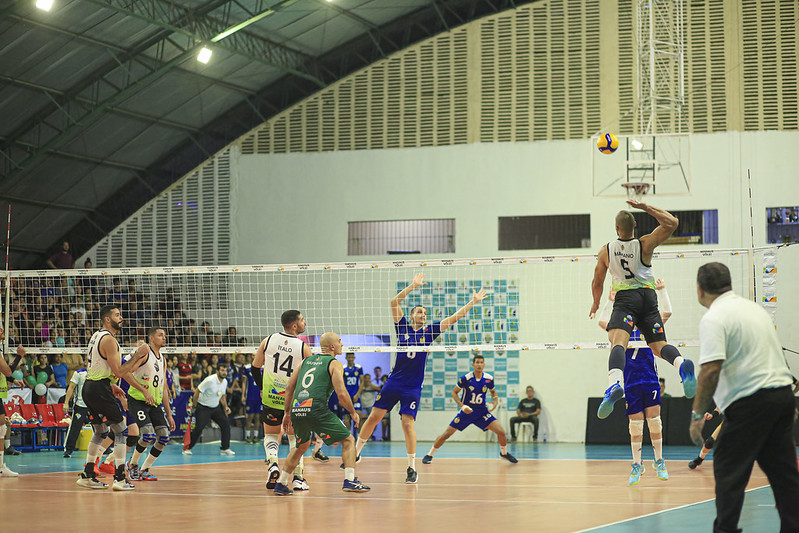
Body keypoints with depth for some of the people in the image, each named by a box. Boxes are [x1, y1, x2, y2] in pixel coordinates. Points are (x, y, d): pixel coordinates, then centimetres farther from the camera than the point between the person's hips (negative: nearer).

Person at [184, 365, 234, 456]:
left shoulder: (225, 382, 1)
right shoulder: (210, 380, -22)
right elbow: (197, 391, -18)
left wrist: (226, 407, 2)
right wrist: (194, 406, -16)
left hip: (216, 407, 7)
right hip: (203, 407, -7)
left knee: (226, 424, -6)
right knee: (198, 428, -12)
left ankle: (225, 449, 2)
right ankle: (187, 448, 5)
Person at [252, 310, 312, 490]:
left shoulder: (268, 341, -4)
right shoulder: (303, 348, -11)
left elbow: (255, 367, 5)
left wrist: (262, 388, 19)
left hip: (270, 398, 1)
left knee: (271, 435, 18)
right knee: (295, 437, 17)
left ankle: (272, 463, -9)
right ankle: (297, 476, 8)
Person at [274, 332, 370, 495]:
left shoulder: (306, 361, 23)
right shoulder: (334, 364, 4)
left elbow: (289, 387, 22)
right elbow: (341, 394, -6)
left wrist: (287, 413, 29)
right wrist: (353, 412, 9)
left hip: (297, 410, 6)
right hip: (317, 411, -6)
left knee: (302, 445, 30)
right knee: (348, 440, 8)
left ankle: (281, 484, 28)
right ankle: (350, 480, -7)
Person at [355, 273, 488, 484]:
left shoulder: (429, 331, 7)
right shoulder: (403, 327, 5)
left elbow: (453, 318, 6)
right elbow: (394, 303, -6)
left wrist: (473, 302, 2)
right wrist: (412, 286, -13)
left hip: (413, 387, -1)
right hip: (394, 382, 1)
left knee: (407, 423, -9)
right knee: (374, 416, 2)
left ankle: (412, 468, -3)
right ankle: (356, 452, 18)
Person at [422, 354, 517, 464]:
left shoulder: (489, 378, -7)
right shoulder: (466, 378, -16)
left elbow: (493, 391, 15)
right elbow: (454, 392, -4)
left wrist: (496, 400, -6)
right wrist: (462, 406, -16)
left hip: (482, 411, 2)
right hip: (467, 410, -2)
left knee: (501, 431, -10)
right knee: (447, 433, -8)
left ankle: (504, 453, 18)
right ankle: (429, 455, 9)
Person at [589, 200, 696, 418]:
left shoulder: (606, 251, 6)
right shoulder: (644, 245, 1)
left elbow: (597, 282, 16)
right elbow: (672, 223, 1)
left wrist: (596, 305, 34)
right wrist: (645, 207, 2)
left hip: (625, 297, -2)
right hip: (649, 296, 2)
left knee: (618, 343, -22)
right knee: (658, 346, 5)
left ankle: (615, 384, -50)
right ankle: (682, 364, -29)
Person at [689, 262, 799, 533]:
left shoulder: (714, 319, -10)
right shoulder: (755, 308, 17)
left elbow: (711, 370, -19)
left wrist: (698, 414, -14)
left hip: (750, 401, -8)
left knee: (728, 471, 0)